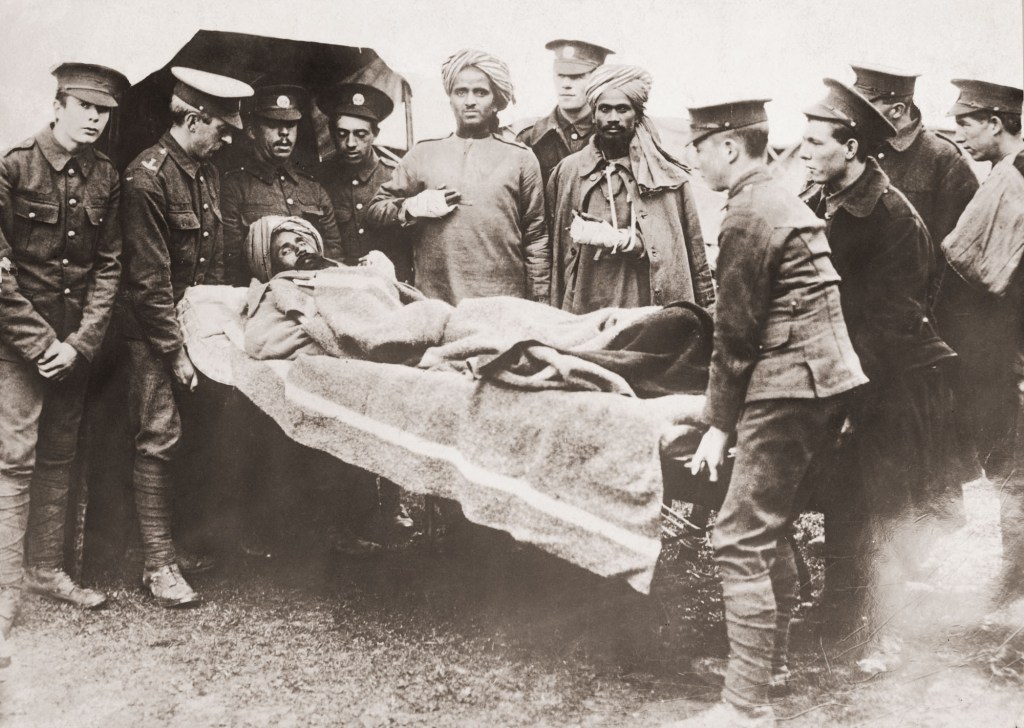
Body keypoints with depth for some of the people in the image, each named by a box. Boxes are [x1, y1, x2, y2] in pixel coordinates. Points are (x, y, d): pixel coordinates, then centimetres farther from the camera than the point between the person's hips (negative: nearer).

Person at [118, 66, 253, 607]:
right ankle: (159, 566, 1)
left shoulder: (207, 172, 9)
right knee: (158, 440, -5)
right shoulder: (147, 178, -17)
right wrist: (176, 352, -18)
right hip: (154, 333, -7)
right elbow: (149, 281, -19)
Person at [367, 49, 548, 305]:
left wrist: (540, 307, 3)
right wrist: (413, 207, -5)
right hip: (434, 300, 1)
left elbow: (536, 238, 8)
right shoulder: (423, 154, 13)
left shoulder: (521, 158, 10)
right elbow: (375, 210, 15)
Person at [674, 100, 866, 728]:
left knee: (741, 541, -7)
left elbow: (736, 331, -13)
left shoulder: (747, 216, -13)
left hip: (789, 388, -10)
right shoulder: (782, 200, 17)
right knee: (771, 526, 21)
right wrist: (729, 408, 19)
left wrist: (719, 423, -7)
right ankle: (772, 658, 35)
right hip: (820, 379, 10)